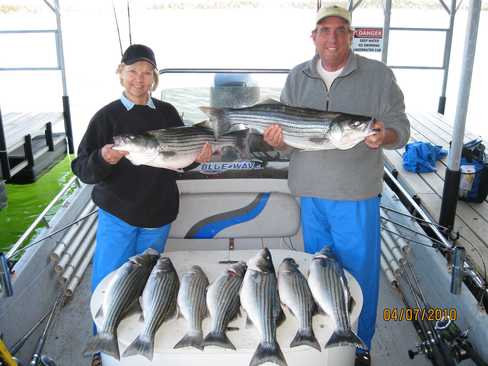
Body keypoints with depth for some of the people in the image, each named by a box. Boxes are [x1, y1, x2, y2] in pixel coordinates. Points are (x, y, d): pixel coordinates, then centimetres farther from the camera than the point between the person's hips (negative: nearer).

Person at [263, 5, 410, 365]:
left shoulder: (378, 75, -2)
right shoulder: (298, 77, 8)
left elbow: (400, 127, -3)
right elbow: (284, 130, 9)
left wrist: (383, 136, -25)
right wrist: (276, 139, -15)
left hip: (357, 195, -3)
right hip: (310, 193, 4)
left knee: (359, 271, 6)